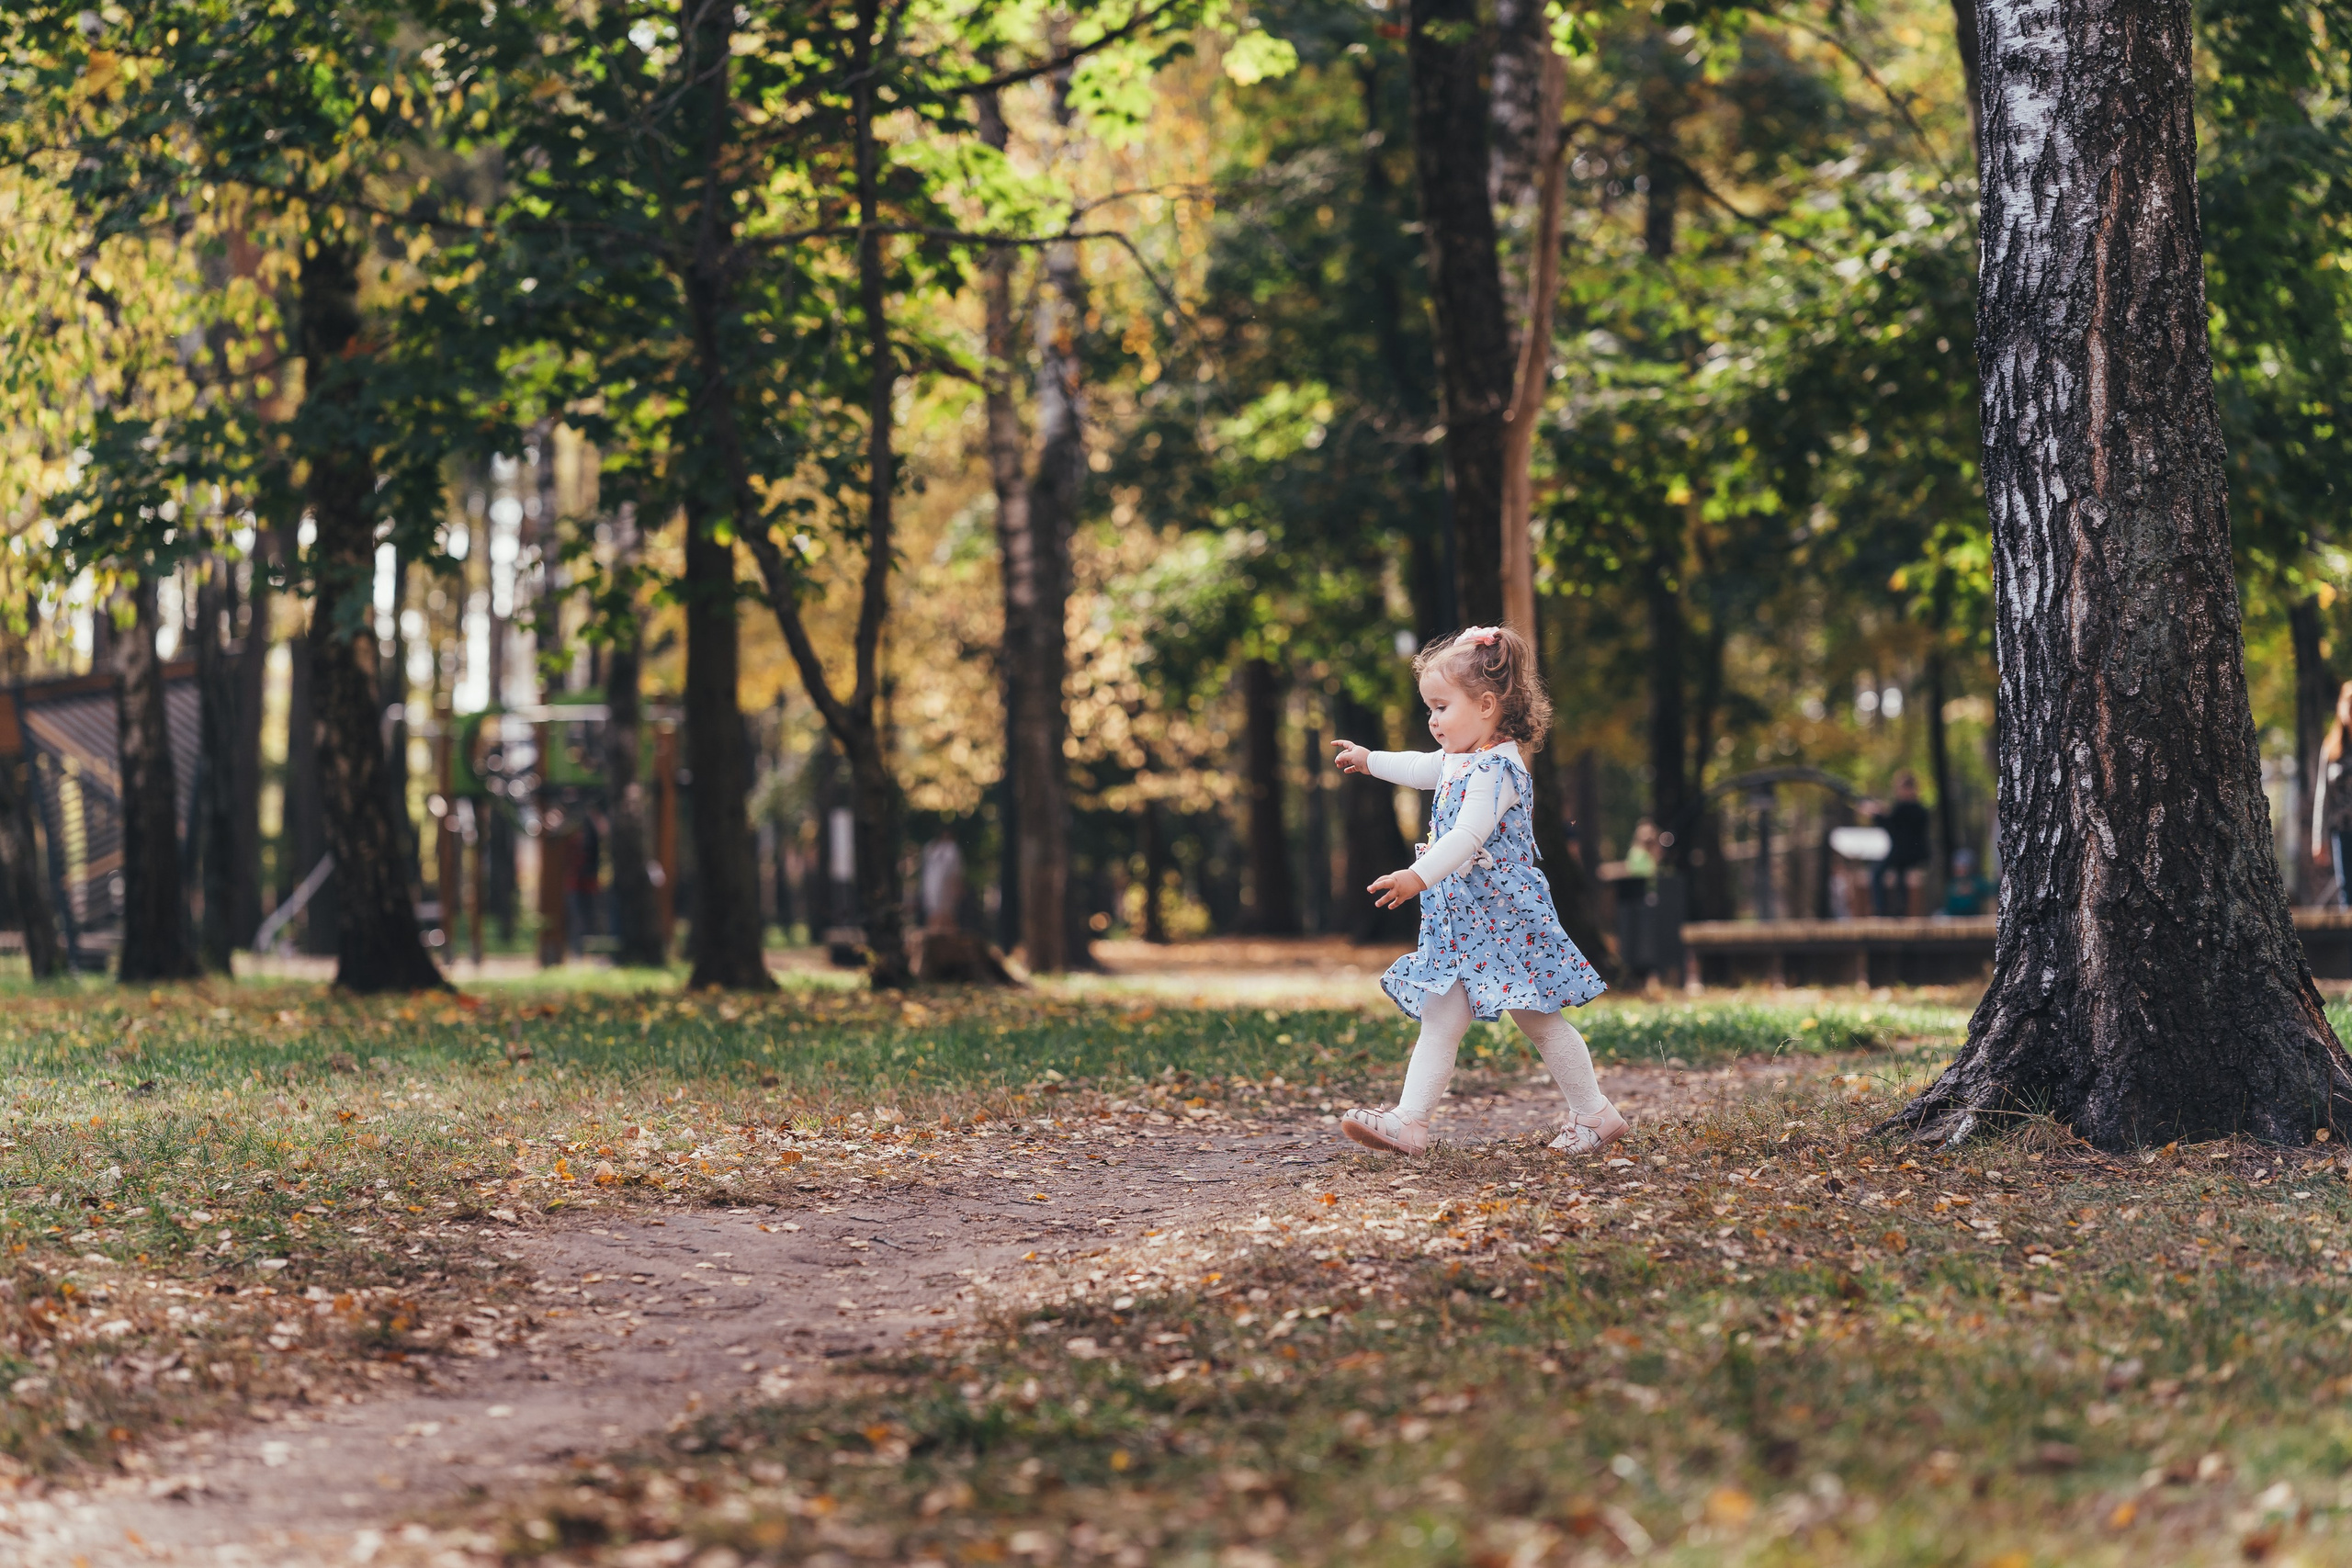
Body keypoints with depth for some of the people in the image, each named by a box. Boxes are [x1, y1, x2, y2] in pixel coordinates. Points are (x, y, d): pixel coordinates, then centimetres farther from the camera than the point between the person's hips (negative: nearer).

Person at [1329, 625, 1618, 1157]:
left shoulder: (1494, 768, -19)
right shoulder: (1459, 760, 12)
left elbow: (1468, 835, -30)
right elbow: (1421, 768, 35)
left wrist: (1419, 877, -38)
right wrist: (1371, 761, 48)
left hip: (1504, 918, -9)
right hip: (1460, 922, 9)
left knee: (1537, 1019, 0)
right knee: (1439, 1021, 1)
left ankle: (1595, 1114, 13)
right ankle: (1410, 1121, -4)